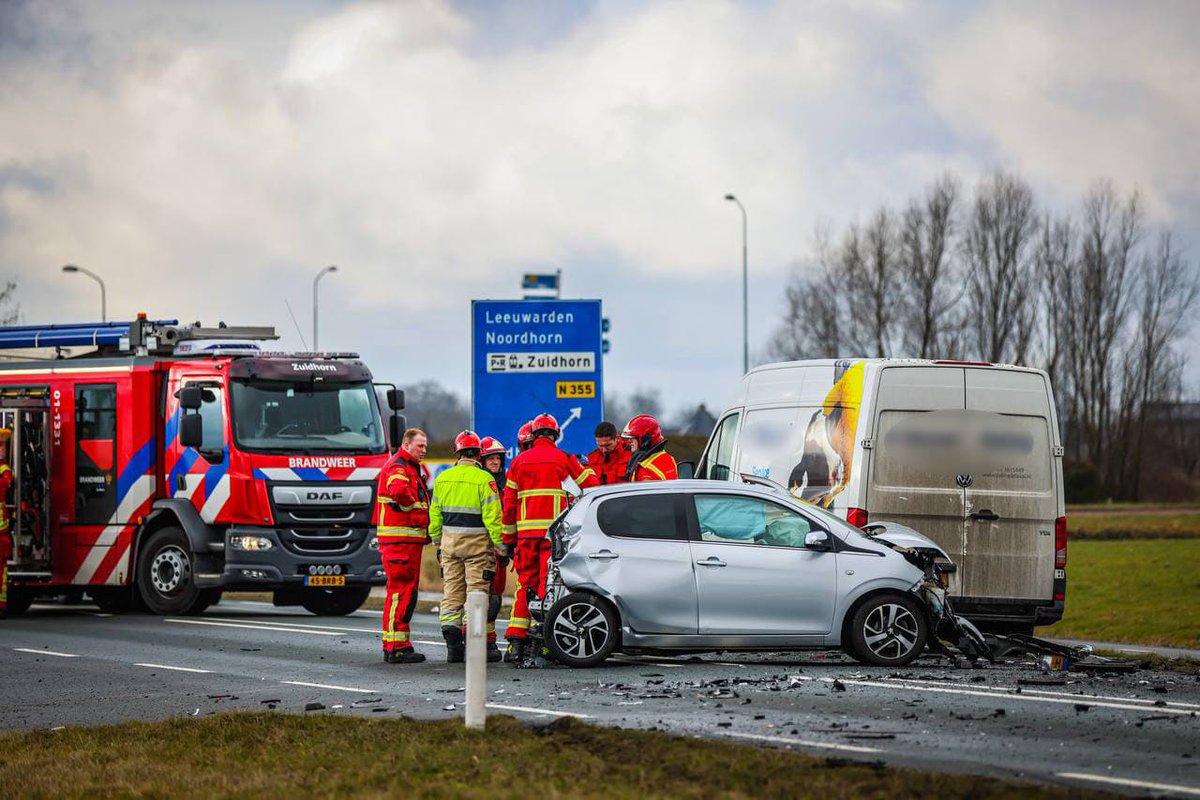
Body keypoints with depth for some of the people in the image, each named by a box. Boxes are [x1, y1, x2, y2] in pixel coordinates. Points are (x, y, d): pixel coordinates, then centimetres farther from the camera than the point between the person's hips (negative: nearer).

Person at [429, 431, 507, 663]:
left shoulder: (442, 478, 5)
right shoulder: (484, 479, -11)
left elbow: (435, 515, 11)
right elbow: (492, 516, -13)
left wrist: (438, 542, 21)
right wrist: (501, 545, -7)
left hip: (450, 541, 4)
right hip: (477, 543, -4)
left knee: (452, 591, 9)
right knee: (476, 592, 0)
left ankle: (452, 645, 5)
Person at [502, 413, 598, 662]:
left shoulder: (519, 461, 10)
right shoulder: (564, 459, 3)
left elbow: (509, 501, 10)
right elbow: (591, 484, 10)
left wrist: (508, 535, 16)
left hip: (526, 529, 2)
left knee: (526, 582, 7)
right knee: (548, 583, -3)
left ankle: (516, 641, 2)